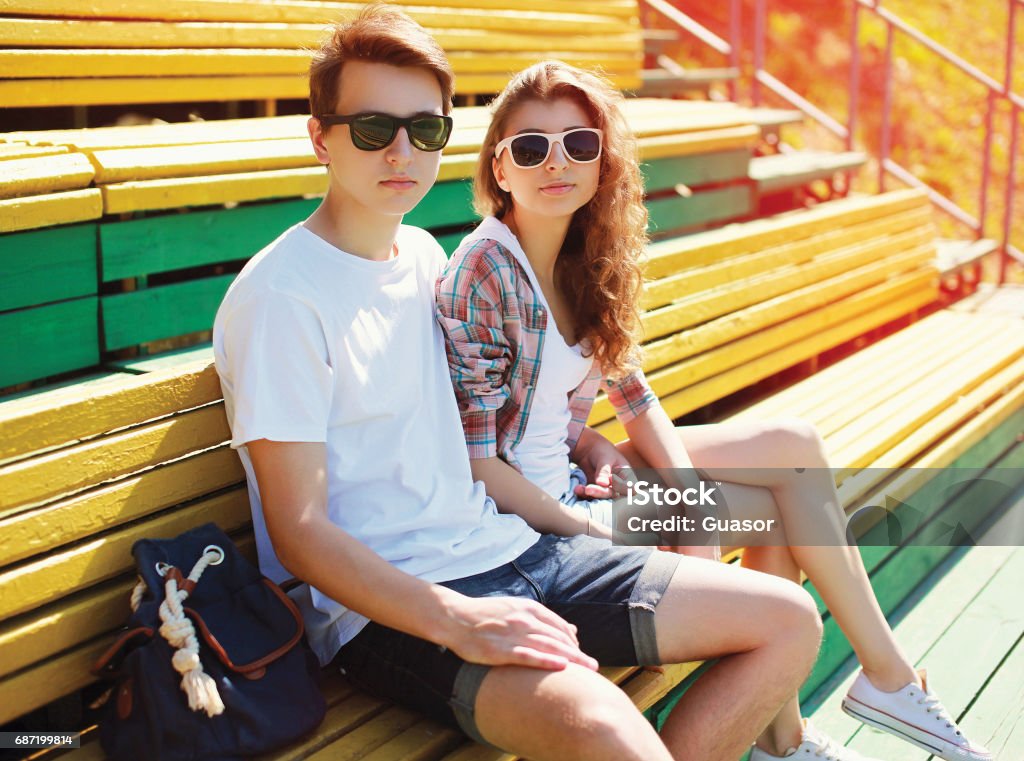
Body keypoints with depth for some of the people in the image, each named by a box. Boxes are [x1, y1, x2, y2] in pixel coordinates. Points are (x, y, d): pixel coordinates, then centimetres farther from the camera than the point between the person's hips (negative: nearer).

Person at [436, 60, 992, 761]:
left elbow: (634, 396, 7)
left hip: (580, 465, 8)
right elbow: (474, 459, -22)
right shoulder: (485, 270, -21)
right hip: (537, 502, -8)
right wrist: (587, 529, -19)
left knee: (800, 446, 6)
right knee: (785, 504, -6)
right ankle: (888, 676, 18)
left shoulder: (584, 262, 4)